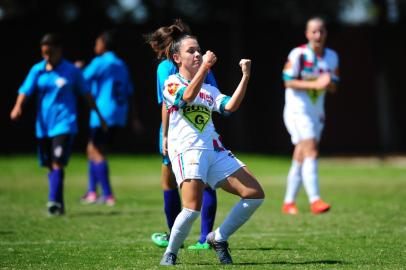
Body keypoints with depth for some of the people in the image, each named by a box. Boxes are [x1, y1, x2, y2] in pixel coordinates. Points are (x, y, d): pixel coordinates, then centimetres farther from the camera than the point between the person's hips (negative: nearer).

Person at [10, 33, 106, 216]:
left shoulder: (71, 71, 0)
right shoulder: (37, 70, 4)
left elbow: (86, 93, 10)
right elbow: (25, 90, -7)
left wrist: (99, 115, 17)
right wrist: (18, 106, -27)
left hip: (64, 123, -4)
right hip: (43, 124, 4)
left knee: (57, 163, -17)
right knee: (50, 165, 10)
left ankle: (54, 201, -23)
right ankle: (59, 205, 21)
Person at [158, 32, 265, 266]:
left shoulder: (209, 89, 23)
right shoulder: (172, 83, 6)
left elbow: (230, 106, 4)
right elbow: (188, 96, -17)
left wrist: (246, 77, -3)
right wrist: (205, 67, -22)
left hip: (215, 150, 6)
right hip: (186, 150, -6)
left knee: (255, 195, -3)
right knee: (193, 209, -25)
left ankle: (219, 238, 11)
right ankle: (170, 254, -1)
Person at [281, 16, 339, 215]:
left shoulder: (332, 57, 8)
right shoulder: (298, 54, -11)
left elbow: (333, 87, 12)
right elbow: (289, 82, -14)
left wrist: (328, 83, -12)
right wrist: (315, 84, -23)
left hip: (316, 113, 6)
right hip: (297, 111, -6)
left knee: (300, 158, 10)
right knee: (311, 153, -19)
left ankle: (289, 202, 17)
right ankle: (314, 200, -25)